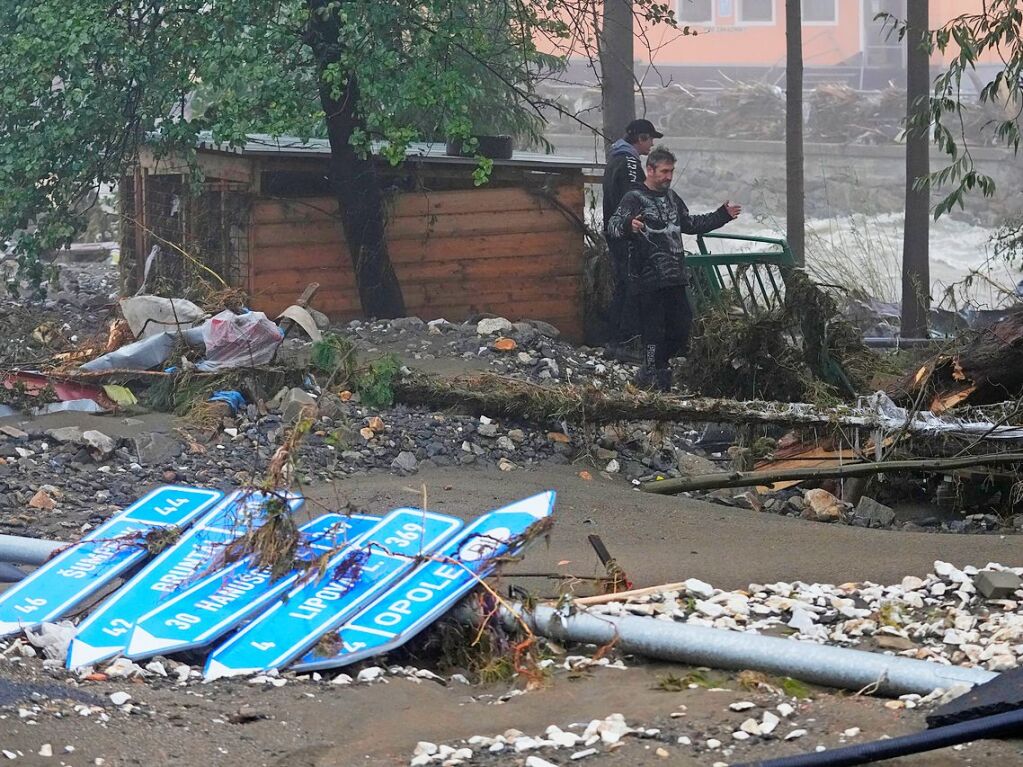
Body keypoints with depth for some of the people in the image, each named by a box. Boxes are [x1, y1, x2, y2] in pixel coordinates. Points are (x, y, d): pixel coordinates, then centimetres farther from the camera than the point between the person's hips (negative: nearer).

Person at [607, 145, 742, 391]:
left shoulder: (671, 198, 17)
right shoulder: (634, 199, -8)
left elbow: (690, 224, 32)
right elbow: (613, 227, -21)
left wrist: (723, 215, 29)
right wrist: (628, 226, -43)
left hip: (675, 278, 8)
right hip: (648, 280, -8)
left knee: (682, 324, 9)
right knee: (654, 329, -7)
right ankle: (655, 375, 2)